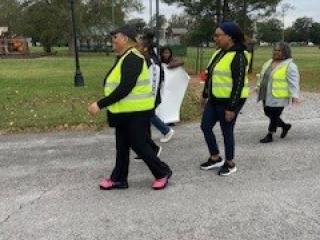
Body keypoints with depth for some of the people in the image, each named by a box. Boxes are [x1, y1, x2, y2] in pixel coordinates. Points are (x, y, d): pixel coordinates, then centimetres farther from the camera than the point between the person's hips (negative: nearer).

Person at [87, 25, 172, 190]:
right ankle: (118, 179, 28)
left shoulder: (132, 58, -20)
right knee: (122, 146, 15)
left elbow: (125, 88, -28)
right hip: (125, 111, 10)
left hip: (136, 111, -10)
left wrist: (100, 104, -26)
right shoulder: (124, 57, 12)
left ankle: (163, 172, 20)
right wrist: (103, 104, 14)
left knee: (139, 145, 1)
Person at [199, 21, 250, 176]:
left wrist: (231, 108, -23)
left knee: (227, 131, 2)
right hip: (214, 99, 9)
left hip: (229, 101, -9)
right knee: (205, 127, 11)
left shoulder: (238, 56, -18)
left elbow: (239, 84, -21)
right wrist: (205, 94, 20)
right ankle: (215, 158, 28)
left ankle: (230, 164, 22)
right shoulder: (219, 53, 9)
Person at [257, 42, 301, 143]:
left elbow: (293, 82, -17)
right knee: (268, 113, 15)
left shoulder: (290, 66, -12)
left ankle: (270, 136, 16)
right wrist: (259, 86, 24)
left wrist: (294, 96, -24)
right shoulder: (269, 62, 11)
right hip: (267, 96, 8)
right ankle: (285, 126, 35)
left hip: (278, 97, -8)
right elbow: (262, 76, 21)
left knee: (274, 116, 1)